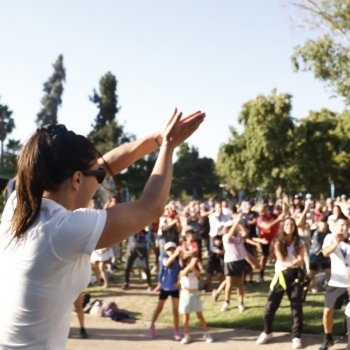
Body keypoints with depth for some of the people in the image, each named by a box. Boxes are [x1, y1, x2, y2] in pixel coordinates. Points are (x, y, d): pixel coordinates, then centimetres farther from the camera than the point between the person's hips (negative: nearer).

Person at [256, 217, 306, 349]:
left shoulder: (300, 243, 2)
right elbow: (281, 261, -12)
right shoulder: (278, 242, -1)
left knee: (297, 307, 1)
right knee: (270, 305, 0)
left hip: (296, 275, 0)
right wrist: (293, 263, -29)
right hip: (281, 275, 0)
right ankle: (267, 332, 20)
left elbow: (300, 260, -10)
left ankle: (296, 336, 13)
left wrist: (296, 263, -32)